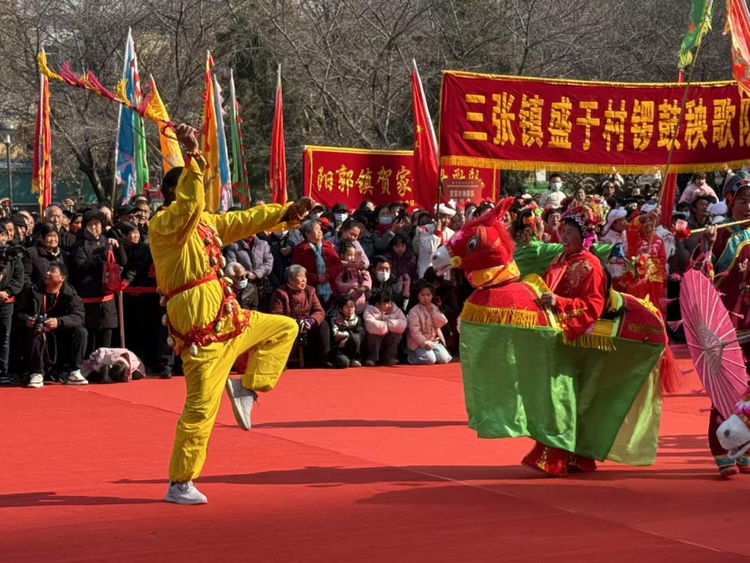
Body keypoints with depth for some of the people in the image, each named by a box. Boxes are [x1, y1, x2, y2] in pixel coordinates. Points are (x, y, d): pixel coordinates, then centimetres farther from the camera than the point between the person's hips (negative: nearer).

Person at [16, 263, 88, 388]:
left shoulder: (70, 294, -6)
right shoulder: (33, 291, -2)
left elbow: (79, 315, -19)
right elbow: (20, 312, -3)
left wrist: (59, 322, -37)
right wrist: (26, 320, -28)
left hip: (61, 334, 1)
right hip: (40, 336, -1)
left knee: (81, 331, -23)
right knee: (34, 333, -34)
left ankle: (73, 372, -15)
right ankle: (37, 374, -28)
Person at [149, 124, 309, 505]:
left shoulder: (205, 223, 18)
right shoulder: (164, 224, -10)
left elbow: (245, 221, 21)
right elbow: (190, 203, -30)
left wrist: (288, 213, 12)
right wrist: (192, 157, -33)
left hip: (224, 316, 9)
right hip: (199, 324, -9)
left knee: (284, 328, 21)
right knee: (201, 408, -7)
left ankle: (246, 387, 13)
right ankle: (179, 485, 1)